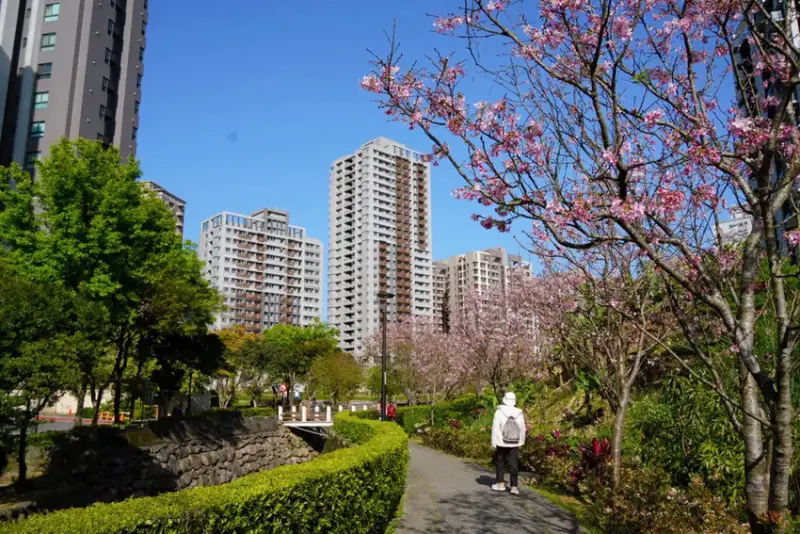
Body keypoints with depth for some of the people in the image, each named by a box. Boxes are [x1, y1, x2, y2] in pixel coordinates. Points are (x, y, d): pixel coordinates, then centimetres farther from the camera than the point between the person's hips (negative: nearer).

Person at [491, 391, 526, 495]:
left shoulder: (499, 412, -13)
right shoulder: (519, 413, -3)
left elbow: (495, 428, -11)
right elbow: (522, 429, 7)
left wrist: (493, 443, -3)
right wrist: (521, 442, 21)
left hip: (501, 443, -2)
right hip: (514, 444, 2)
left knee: (500, 462, 16)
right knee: (514, 465, 5)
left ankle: (501, 483, 20)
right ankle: (514, 486, 0)